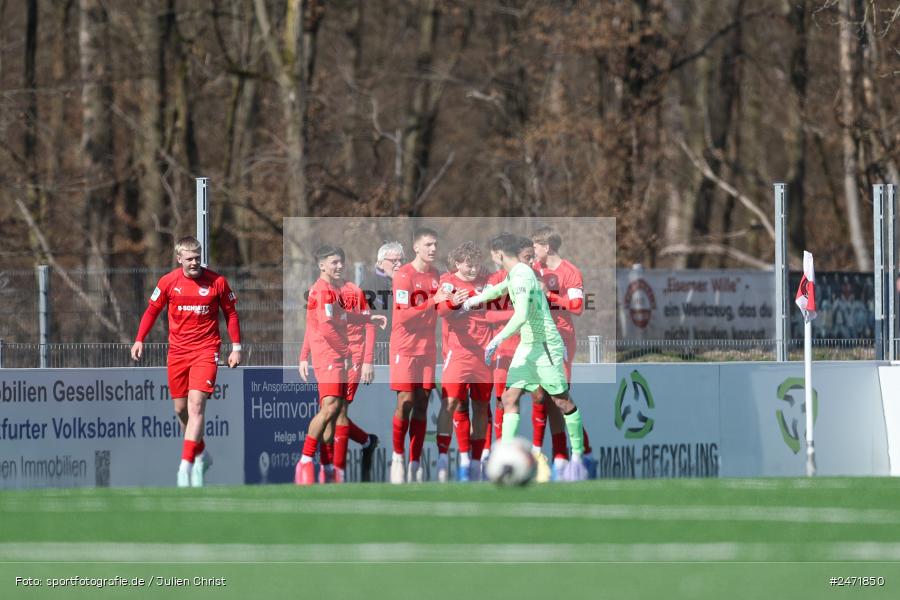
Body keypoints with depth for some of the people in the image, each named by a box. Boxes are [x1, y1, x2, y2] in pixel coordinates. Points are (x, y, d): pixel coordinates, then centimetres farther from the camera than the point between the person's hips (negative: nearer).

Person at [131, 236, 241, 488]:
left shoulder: (217, 282, -4)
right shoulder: (168, 282, -1)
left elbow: (231, 314, 7)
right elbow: (152, 311, 10)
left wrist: (236, 347, 4)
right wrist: (139, 340, 1)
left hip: (206, 351, -3)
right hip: (177, 351, 3)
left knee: (196, 405, -17)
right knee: (181, 409, 8)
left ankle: (187, 465, -22)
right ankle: (201, 455, 30)